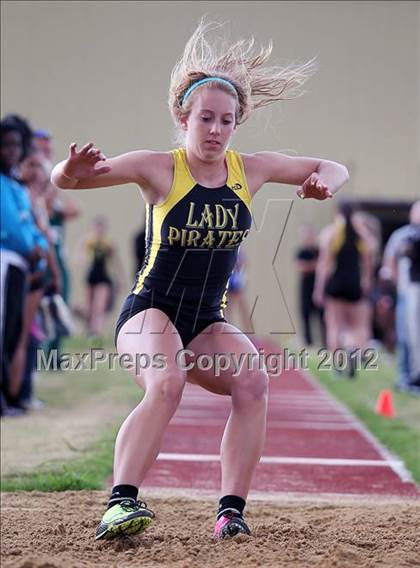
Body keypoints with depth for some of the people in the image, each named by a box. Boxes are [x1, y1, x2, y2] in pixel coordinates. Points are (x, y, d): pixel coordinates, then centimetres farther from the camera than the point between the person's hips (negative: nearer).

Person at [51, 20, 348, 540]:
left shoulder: (250, 169, 3)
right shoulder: (160, 170, -9)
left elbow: (332, 170, 14)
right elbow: (65, 180, -16)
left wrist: (323, 182, -11)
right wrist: (73, 170, -41)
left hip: (207, 323, 5)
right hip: (149, 313, -4)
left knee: (253, 383, -22)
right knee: (166, 386, -33)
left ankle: (231, 510, -16)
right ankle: (120, 502, -33)